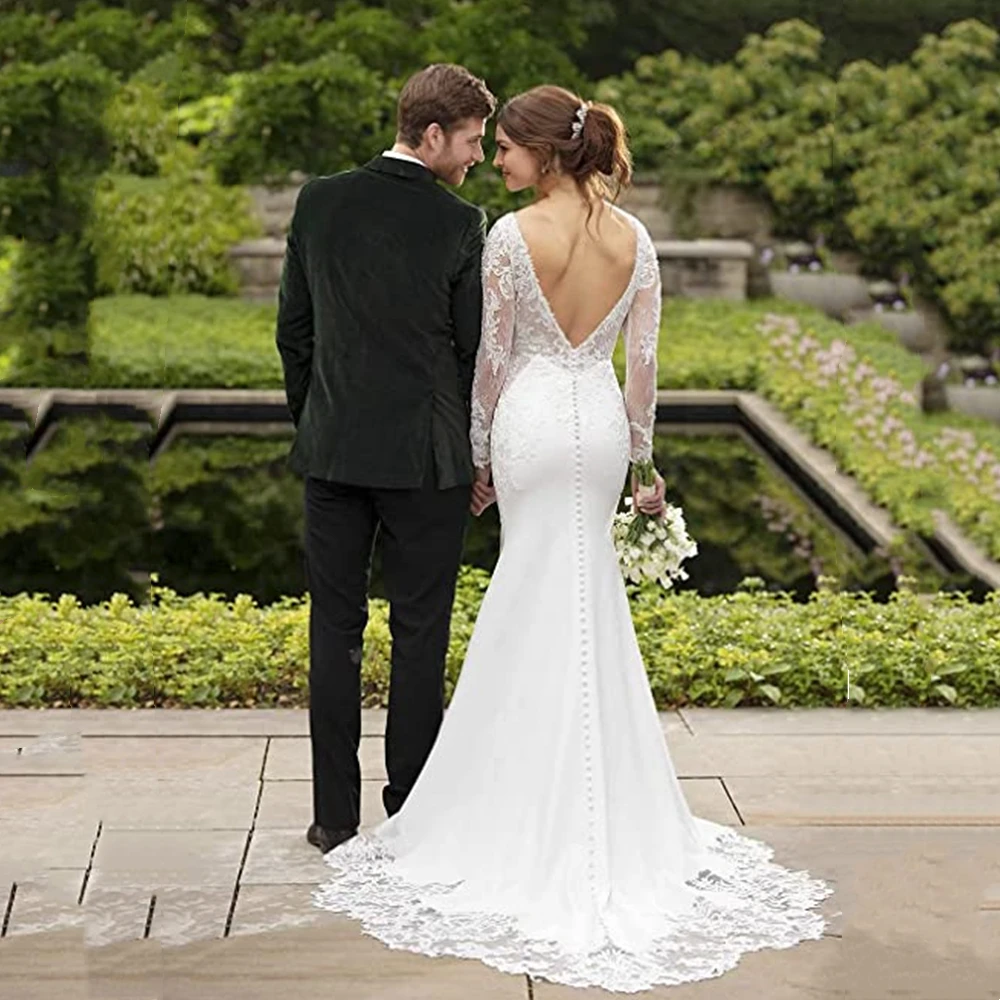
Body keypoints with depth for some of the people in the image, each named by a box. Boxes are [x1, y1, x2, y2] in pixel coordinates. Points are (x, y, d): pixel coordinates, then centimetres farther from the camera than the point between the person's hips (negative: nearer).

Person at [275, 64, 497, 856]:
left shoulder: (320, 202, 2)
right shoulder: (459, 225, -10)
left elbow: (293, 328, 7)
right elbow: (472, 348, -5)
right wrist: (472, 453, 8)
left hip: (332, 449, 4)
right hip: (424, 456, -3)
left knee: (335, 629, 9)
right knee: (420, 635, 7)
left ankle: (335, 816, 14)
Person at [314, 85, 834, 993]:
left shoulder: (512, 235, -12)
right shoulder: (635, 239, 1)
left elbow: (493, 355, -8)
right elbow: (643, 361, 3)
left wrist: (478, 456, 3)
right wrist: (643, 458, 12)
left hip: (532, 420, -4)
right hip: (602, 422, 4)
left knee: (542, 605, 6)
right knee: (587, 605, 14)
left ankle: (543, 814, 13)